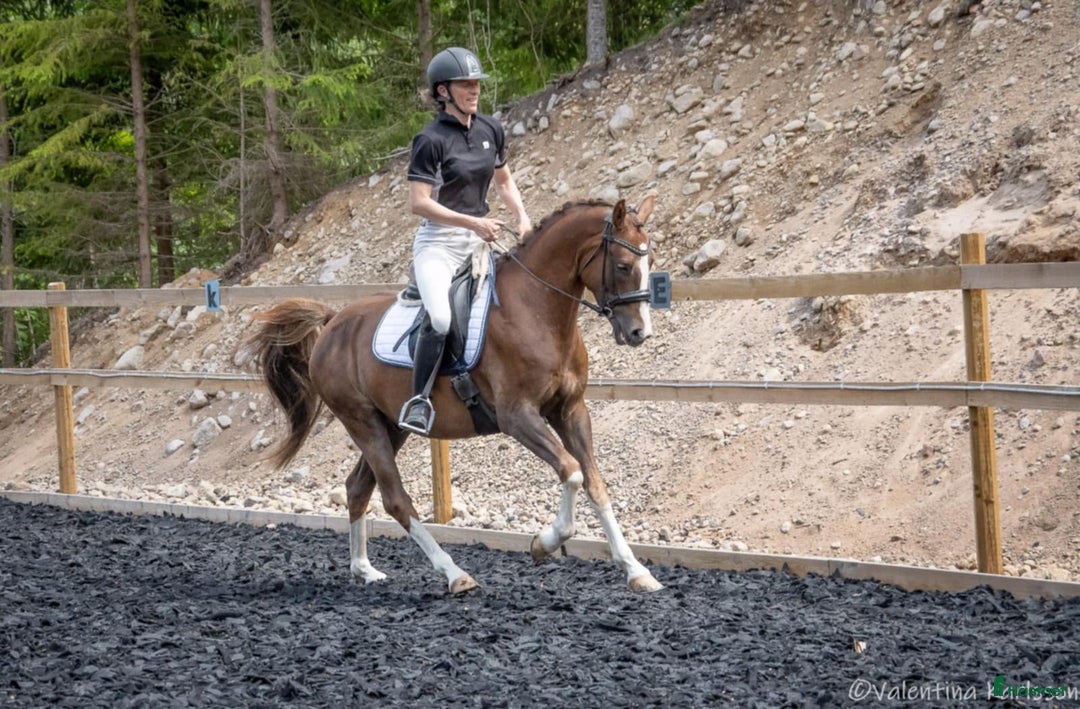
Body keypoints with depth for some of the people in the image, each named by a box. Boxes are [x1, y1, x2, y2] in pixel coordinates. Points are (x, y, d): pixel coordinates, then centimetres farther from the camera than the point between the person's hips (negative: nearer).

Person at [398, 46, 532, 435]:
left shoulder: (491, 130, 7)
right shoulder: (431, 140, -13)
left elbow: (504, 181, 21)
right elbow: (418, 202, -17)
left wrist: (521, 216, 3)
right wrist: (473, 222, -22)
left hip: (478, 241, 7)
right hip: (438, 241, -7)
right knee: (441, 319, -28)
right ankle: (419, 402, -16)